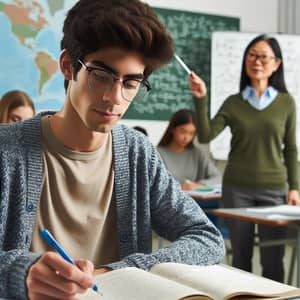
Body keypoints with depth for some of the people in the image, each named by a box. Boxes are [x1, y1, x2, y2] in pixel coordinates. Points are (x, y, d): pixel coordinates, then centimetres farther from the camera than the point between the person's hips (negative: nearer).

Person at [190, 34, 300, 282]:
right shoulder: (233, 103, 4)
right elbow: (205, 136, -6)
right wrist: (200, 100, -15)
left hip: (274, 189, 0)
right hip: (236, 188, 1)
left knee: (272, 259, 2)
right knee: (241, 256, 8)